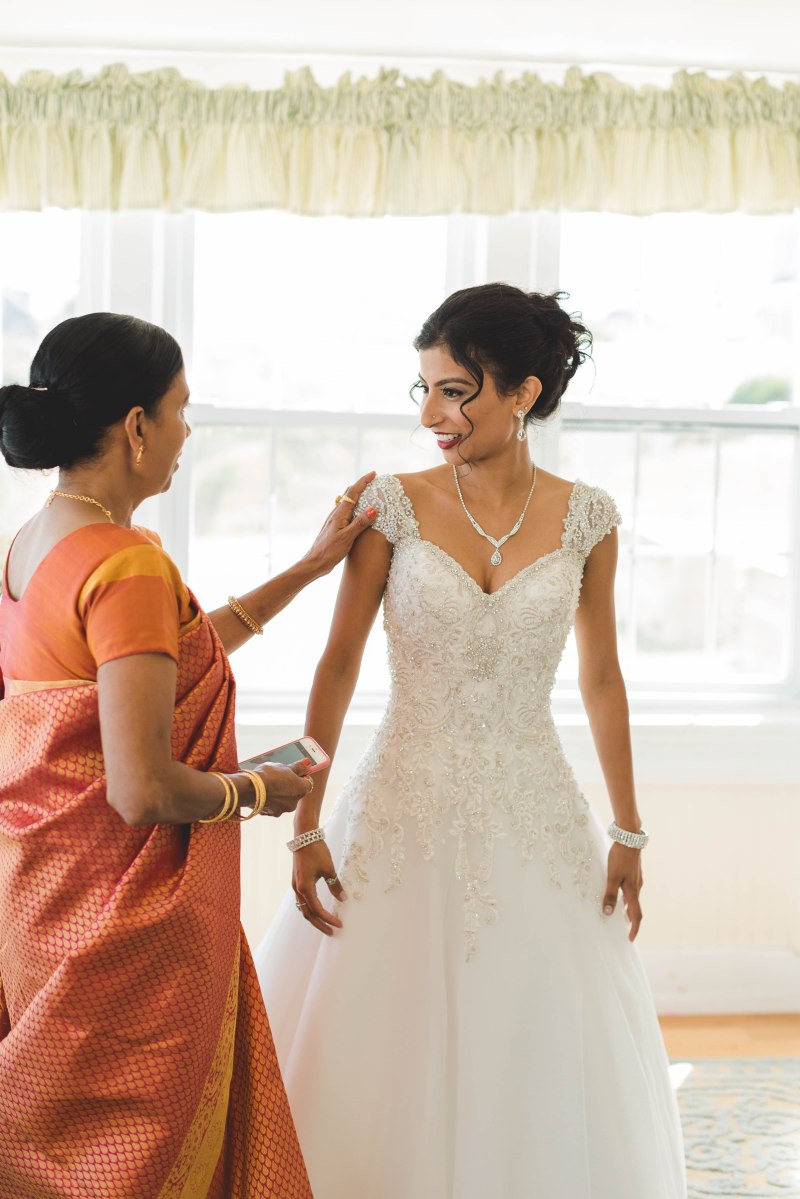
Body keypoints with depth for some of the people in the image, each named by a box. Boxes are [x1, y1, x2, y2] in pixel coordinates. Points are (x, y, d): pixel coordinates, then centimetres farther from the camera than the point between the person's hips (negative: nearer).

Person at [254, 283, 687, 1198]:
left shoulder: (585, 519, -1)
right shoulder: (394, 504, -6)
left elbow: (601, 677, 7)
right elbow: (338, 666, -3)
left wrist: (627, 832, 7)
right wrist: (307, 828, -6)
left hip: (534, 820, 1)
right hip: (406, 813, -1)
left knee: (539, 1067, 9)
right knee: (386, 1064, 6)